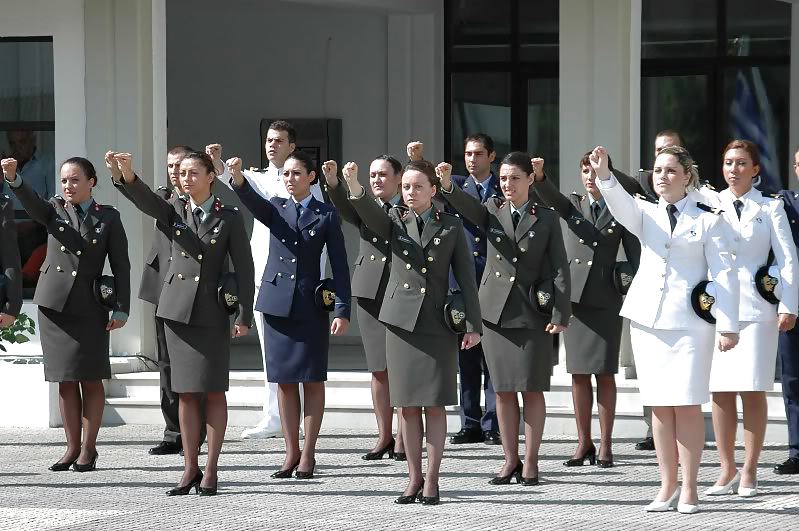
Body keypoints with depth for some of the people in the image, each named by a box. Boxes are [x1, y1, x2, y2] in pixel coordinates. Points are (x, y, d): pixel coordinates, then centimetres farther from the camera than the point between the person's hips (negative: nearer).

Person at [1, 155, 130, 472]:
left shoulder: (108, 218, 3)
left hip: (89, 307, -2)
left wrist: (122, 309, -5)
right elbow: (30, 203, -14)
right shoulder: (55, 211, 7)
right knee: (65, 381, 6)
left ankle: (88, 449, 5)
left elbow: (121, 265, 1)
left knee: (90, 379, -1)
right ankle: (72, 447, 12)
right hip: (54, 303, 2)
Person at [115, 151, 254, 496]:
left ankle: (211, 470, 3)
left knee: (213, 390, -1)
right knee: (185, 392, 6)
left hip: (211, 312, -3)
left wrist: (244, 316, -7)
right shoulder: (175, 213, 8)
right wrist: (127, 176, -32)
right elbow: (145, 200, -11)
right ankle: (190, 469, 10)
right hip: (177, 309, 3)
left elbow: (243, 267, -1)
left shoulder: (229, 218, 1)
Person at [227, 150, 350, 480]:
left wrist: (342, 311, -9)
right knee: (284, 380, 6)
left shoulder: (326, 216, 2)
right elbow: (252, 201, -14)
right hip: (277, 303, 3)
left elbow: (339, 266, -1)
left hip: (310, 305, -3)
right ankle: (291, 452, 12)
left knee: (312, 380, 1)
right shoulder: (276, 209, 8)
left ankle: (308, 454, 7)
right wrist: (237, 178, -36)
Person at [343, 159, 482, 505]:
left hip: (437, 323, -1)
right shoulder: (394, 222, 6)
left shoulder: (451, 227, 4)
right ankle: (414, 479, 12)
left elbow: (466, 278, 3)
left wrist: (473, 325, -2)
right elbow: (369, 213, -16)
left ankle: (431, 481, 3)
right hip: (402, 320, 1)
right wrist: (354, 186, -36)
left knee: (435, 405, -2)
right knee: (408, 405, 4)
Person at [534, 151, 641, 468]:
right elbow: (551, 198, -11)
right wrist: (538, 177, -33)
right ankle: (583, 443, 11)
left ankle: (605, 445, 3)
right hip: (575, 296, 2)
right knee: (579, 373, 5)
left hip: (606, 299, -2)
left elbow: (634, 254, 3)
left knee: (604, 373, -2)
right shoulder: (574, 206, 10)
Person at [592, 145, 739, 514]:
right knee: (659, 407, 6)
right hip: (648, 318, 4)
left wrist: (727, 324, -10)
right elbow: (620, 204, -11)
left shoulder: (708, 220, 2)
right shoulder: (646, 214, 11)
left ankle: (689, 489, 1)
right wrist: (603, 174, -31)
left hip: (689, 321, -4)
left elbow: (724, 273, -2)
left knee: (688, 406, -5)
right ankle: (667, 487, 11)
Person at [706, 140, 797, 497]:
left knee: (753, 391, -4)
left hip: (756, 308, -2)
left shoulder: (770, 208, 7)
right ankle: (726, 471, 8)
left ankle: (749, 472, 3)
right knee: (720, 392, 1)